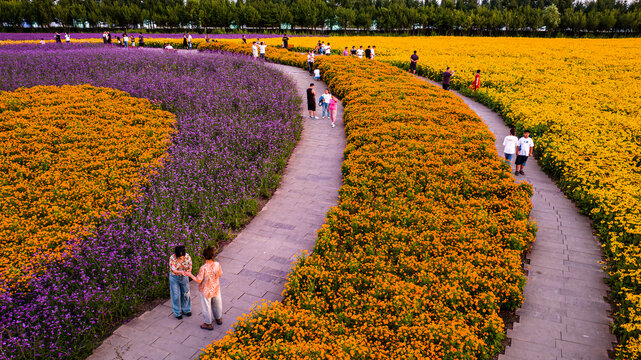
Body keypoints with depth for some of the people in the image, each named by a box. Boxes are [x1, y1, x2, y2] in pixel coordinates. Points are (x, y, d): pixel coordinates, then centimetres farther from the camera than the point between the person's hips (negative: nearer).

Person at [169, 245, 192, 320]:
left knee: (186, 293, 12)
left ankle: (186, 310, 34)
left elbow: (190, 266, -7)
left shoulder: (187, 256, -18)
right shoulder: (172, 258, -24)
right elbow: (173, 270, -24)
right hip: (174, 278, -2)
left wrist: (189, 270, -29)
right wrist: (181, 272, -42)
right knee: (176, 295, 6)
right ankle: (177, 313, 25)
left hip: (184, 277, 2)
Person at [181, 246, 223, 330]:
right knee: (217, 303, 26)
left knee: (207, 306, 17)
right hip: (216, 289, 4)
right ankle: (218, 318, 48)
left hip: (206, 291, -4)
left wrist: (190, 275, -8)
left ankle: (208, 324, 35)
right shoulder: (217, 264, -20)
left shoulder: (203, 268, -32)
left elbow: (199, 280, -21)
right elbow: (220, 274, -4)